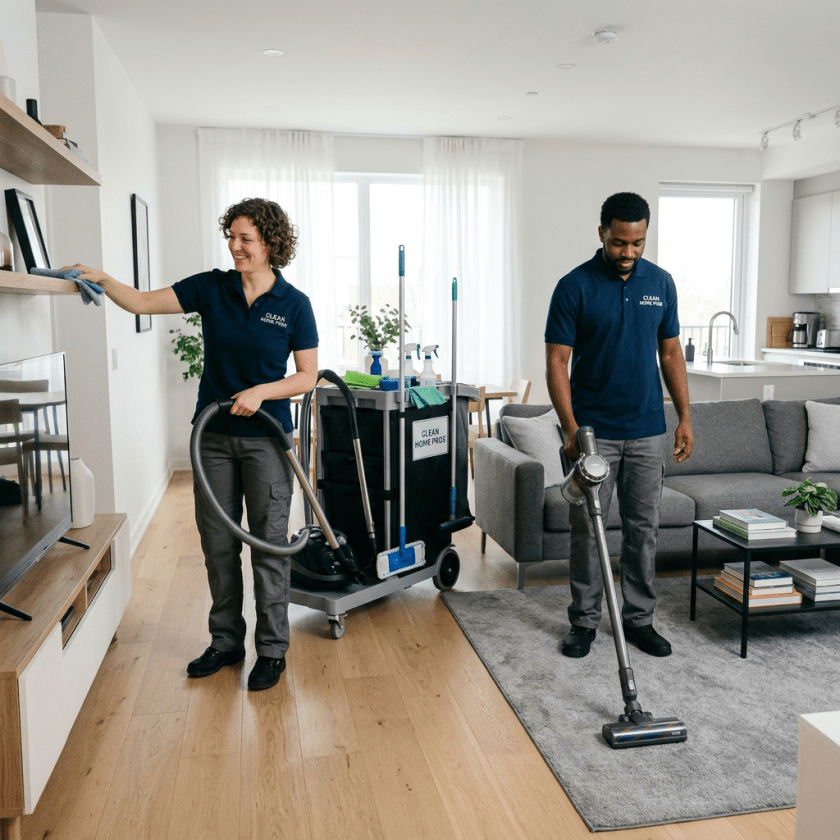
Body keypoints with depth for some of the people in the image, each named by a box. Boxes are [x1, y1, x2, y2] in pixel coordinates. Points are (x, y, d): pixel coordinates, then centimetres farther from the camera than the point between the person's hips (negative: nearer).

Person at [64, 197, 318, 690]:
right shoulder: (211, 288, 2)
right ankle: (226, 642, 27)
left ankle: (272, 650, 16)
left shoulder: (293, 303, -5)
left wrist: (261, 392, -17)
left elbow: (308, 376, -3)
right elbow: (142, 303, 0)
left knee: (269, 544, 1)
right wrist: (101, 279, -16)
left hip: (265, 437, -3)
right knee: (218, 543, 11)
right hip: (214, 434, 4)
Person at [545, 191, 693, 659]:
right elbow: (557, 361, -11)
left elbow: (671, 353, 10)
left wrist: (685, 418, 4)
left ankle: (639, 619, 23)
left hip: (647, 431, 4)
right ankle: (585, 620, 18)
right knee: (586, 528, 4)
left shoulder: (661, 283, 4)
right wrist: (570, 428, -21)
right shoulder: (575, 287, -9)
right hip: (594, 431, -3)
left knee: (644, 529, 9)